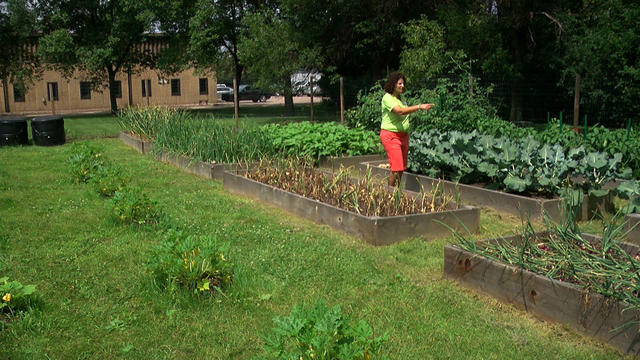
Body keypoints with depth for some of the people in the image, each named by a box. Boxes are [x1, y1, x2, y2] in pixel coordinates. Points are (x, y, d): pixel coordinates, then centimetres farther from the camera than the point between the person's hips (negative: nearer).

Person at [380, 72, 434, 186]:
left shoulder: (400, 97, 13)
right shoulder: (387, 98, -13)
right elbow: (400, 111, -29)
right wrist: (419, 107, -35)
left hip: (403, 135, 8)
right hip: (391, 136, -8)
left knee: (402, 168, 9)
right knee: (396, 169, -13)